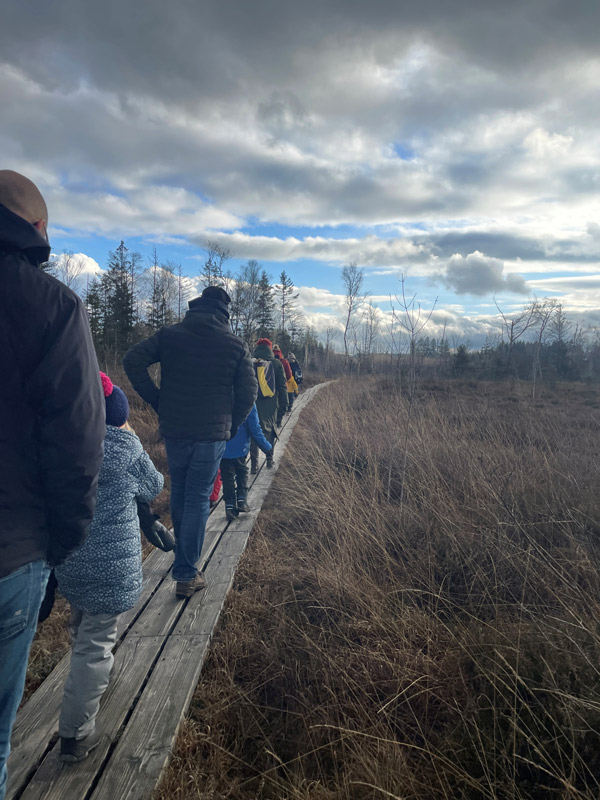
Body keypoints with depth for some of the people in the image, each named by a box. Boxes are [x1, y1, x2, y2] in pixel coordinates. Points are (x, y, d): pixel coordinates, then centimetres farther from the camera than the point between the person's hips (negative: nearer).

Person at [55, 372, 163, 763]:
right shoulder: (125, 446, -16)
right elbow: (153, 488, 1)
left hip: (65, 557, 6)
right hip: (109, 563, -6)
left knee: (84, 626, 29)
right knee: (95, 642, 7)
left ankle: (99, 680, 54)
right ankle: (76, 734, 17)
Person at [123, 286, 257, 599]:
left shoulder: (169, 335, 2)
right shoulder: (236, 345, -1)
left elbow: (132, 360, -6)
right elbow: (248, 393, -2)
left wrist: (156, 400, -1)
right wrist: (230, 426, 9)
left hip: (173, 430, 2)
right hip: (212, 435, -2)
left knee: (179, 494, 19)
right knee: (198, 500, 4)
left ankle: (183, 558, 36)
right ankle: (186, 575, 9)